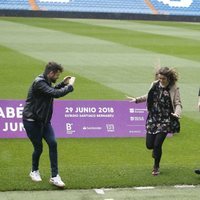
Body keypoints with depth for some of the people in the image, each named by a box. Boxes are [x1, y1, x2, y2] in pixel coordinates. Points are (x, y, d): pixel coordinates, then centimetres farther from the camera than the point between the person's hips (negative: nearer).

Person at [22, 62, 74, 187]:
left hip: (44, 121, 8)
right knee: (38, 148, 1)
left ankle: (54, 176, -3)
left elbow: (52, 91, 27)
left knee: (53, 143, -6)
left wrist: (62, 84, 13)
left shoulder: (47, 82, 6)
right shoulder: (39, 83, -23)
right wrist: (69, 87, -19)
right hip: (32, 121, -8)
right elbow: (55, 94, -33)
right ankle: (34, 171, 29)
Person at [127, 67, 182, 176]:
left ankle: (156, 167, 15)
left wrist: (177, 113, -33)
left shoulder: (174, 89, -10)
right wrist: (136, 99, 14)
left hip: (165, 120, -4)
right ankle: (156, 150, 42)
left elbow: (178, 104, -14)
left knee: (157, 144, -9)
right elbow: (148, 97, 20)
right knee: (149, 145, 3)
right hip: (153, 118, 4)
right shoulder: (155, 85, 3)